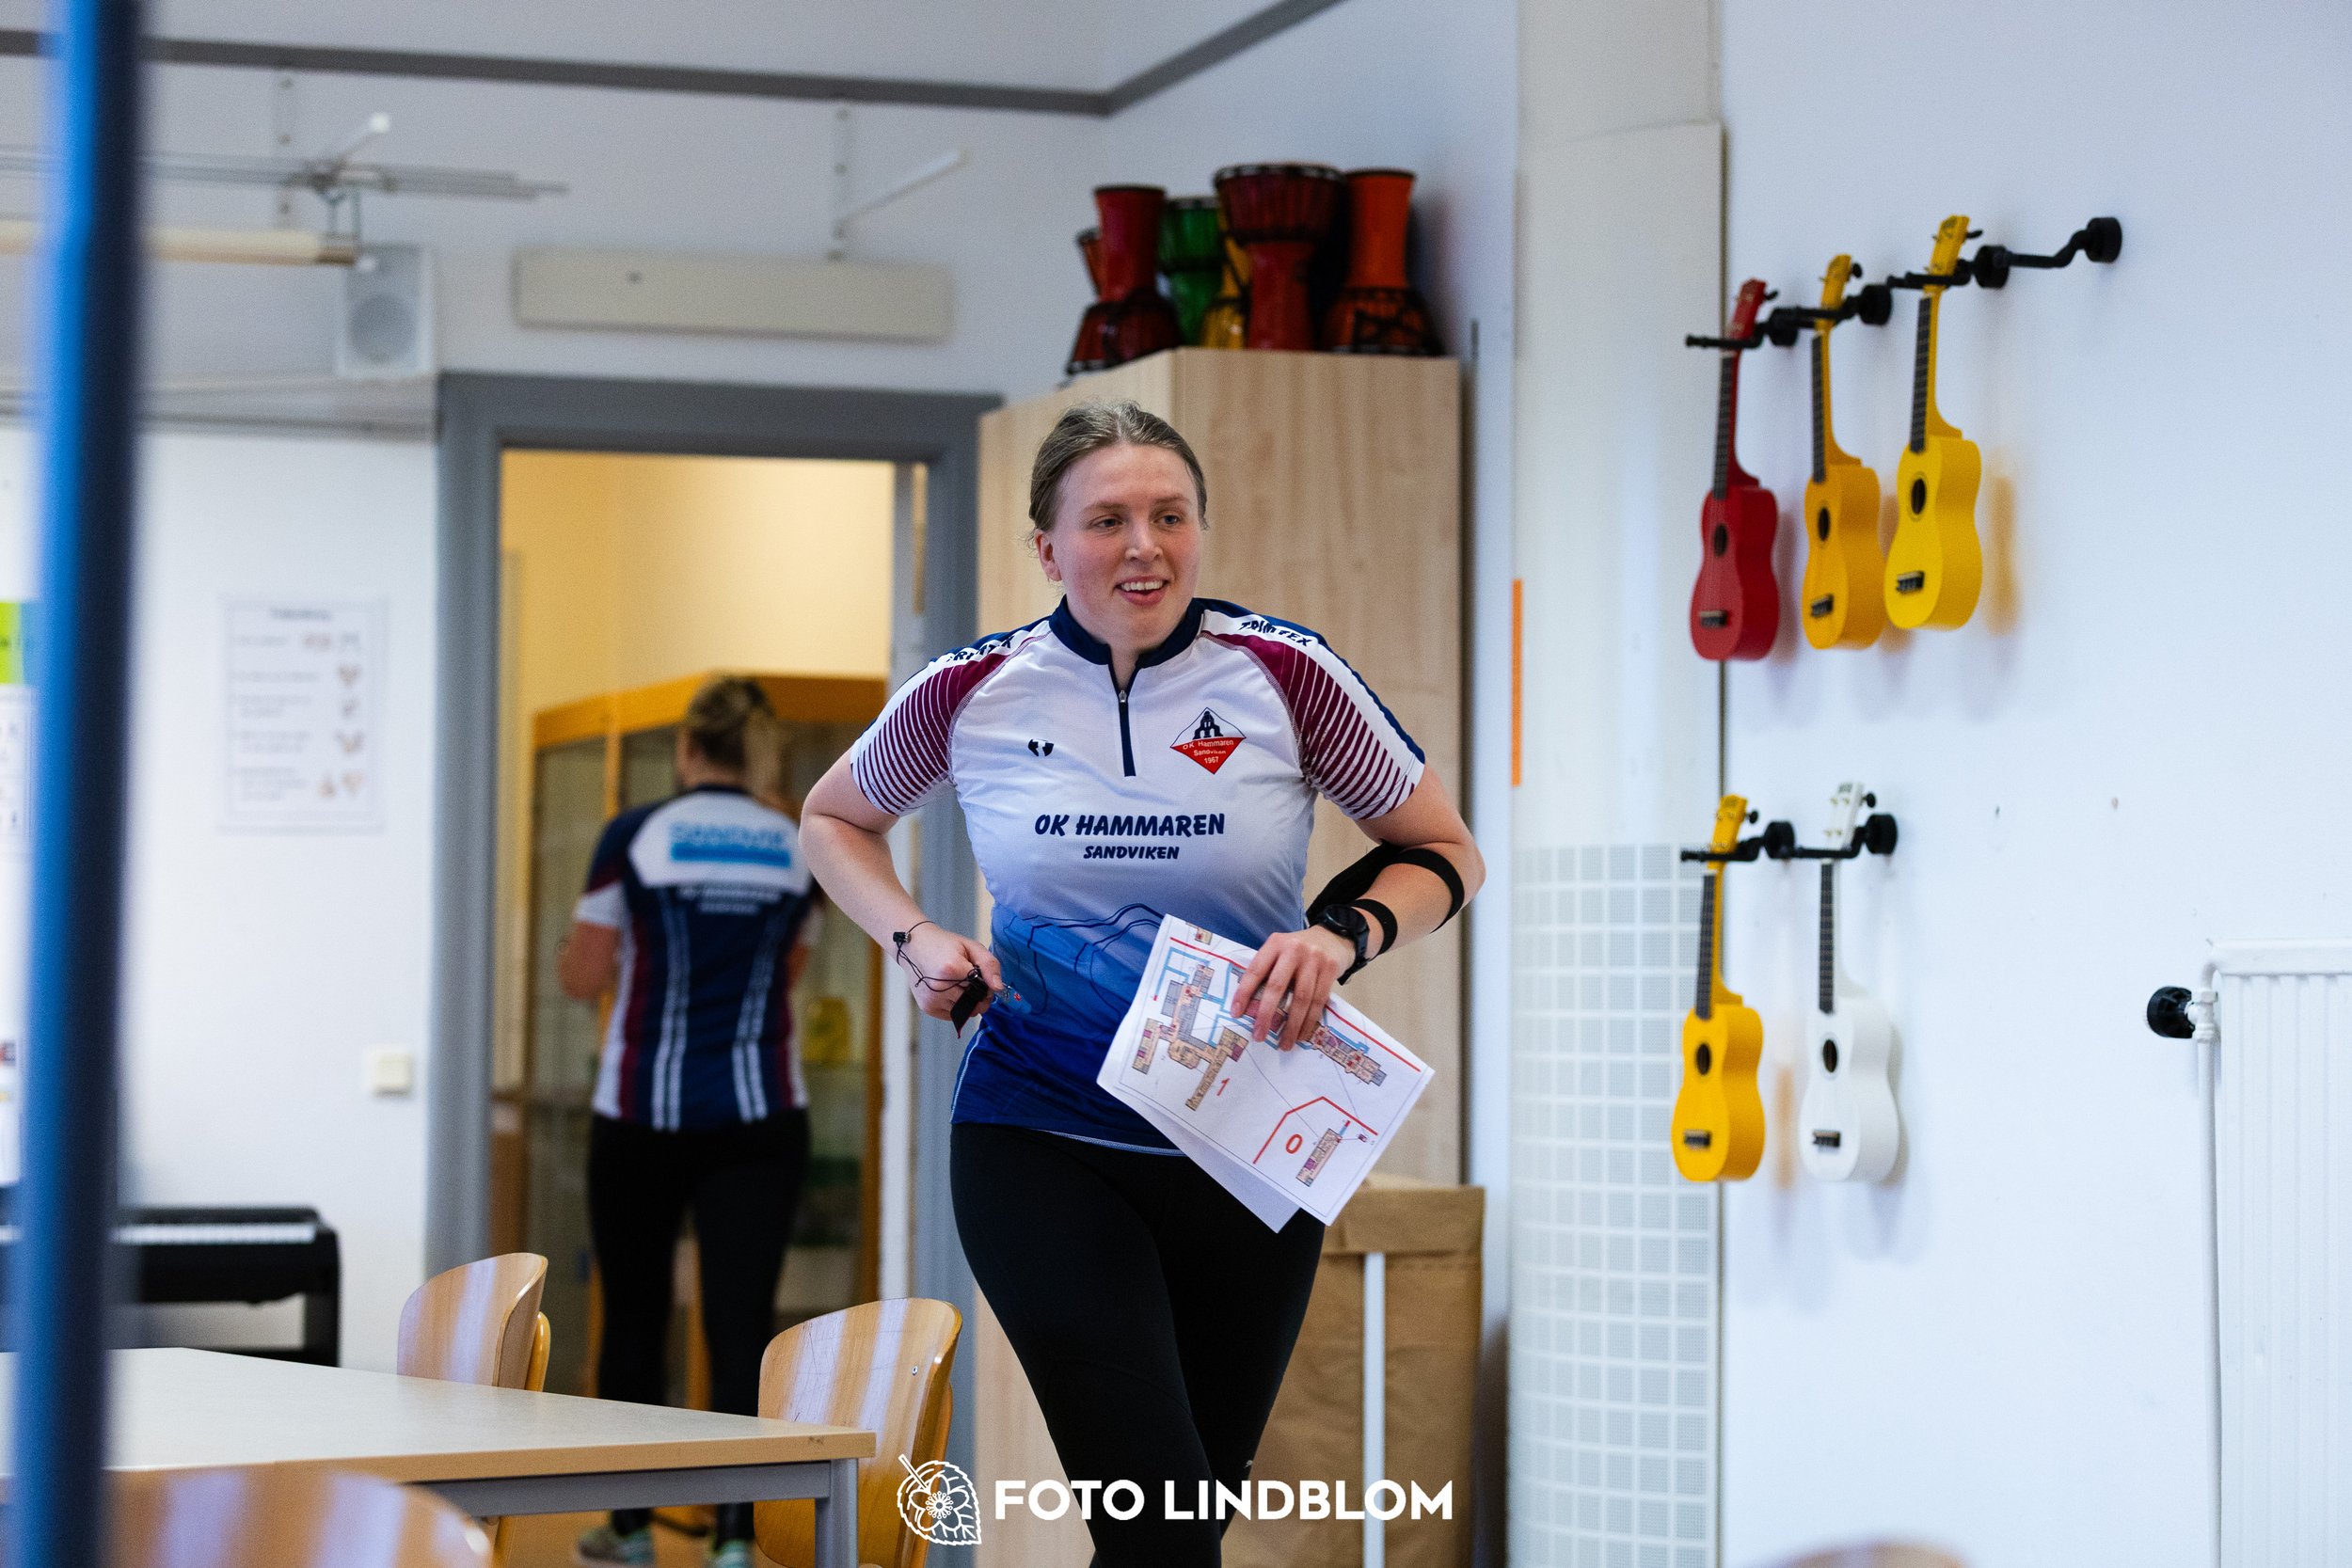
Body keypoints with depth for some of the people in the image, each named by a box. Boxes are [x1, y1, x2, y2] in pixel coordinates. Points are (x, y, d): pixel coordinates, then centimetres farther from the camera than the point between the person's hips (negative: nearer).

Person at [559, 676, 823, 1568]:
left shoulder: (637, 837, -6)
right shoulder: (798, 850, 4)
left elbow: (583, 977, 0)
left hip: (644, 1112, -1)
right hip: (761, 1115, 2)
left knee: (635, 1316, 12)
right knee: (742, 1320, -2)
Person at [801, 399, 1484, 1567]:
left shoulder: (1282, 674, -7)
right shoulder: (972, 693, -4)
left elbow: (1443, 853, 4)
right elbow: (833, 821, 15)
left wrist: (1344, 936, -16)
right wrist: (912, 940, -3)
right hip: (1039, 1135, -2)